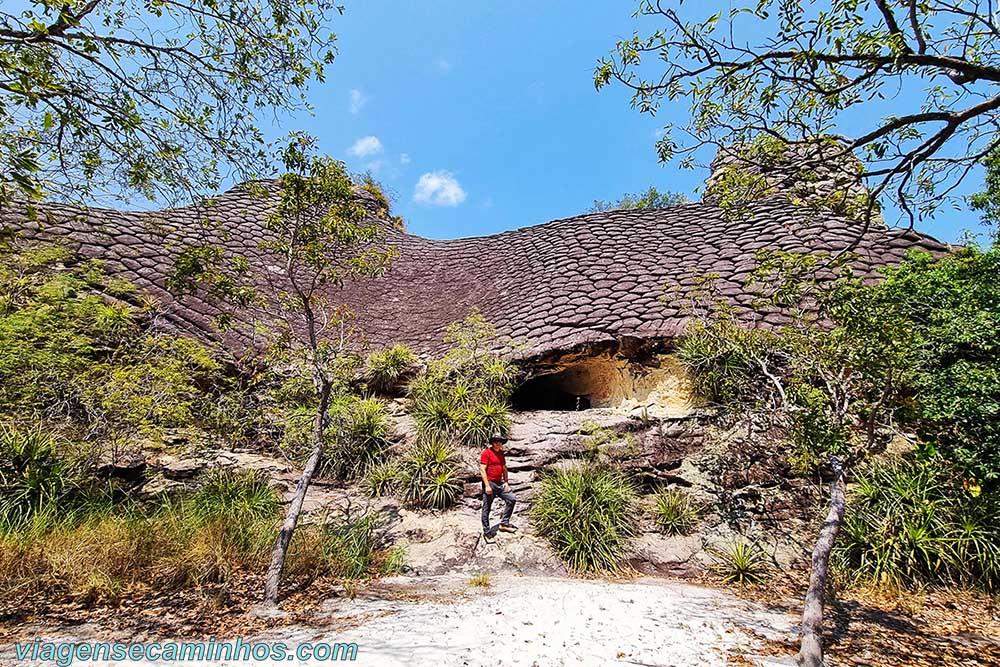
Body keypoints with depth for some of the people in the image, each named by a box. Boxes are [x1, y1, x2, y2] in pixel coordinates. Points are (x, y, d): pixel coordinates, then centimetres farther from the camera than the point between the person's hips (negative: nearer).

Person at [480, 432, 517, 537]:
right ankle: (487, 531, 11)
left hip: (499, 484, 8)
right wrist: (487, 486, -19)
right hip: (489, 483, -8)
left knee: (512, 499, 2)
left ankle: (504, 523, 11)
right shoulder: (486, 453, -10)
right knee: (487, 508, 1)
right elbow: (482, 470, -15)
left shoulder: (501, 453, 13)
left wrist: (506, 482, 12)